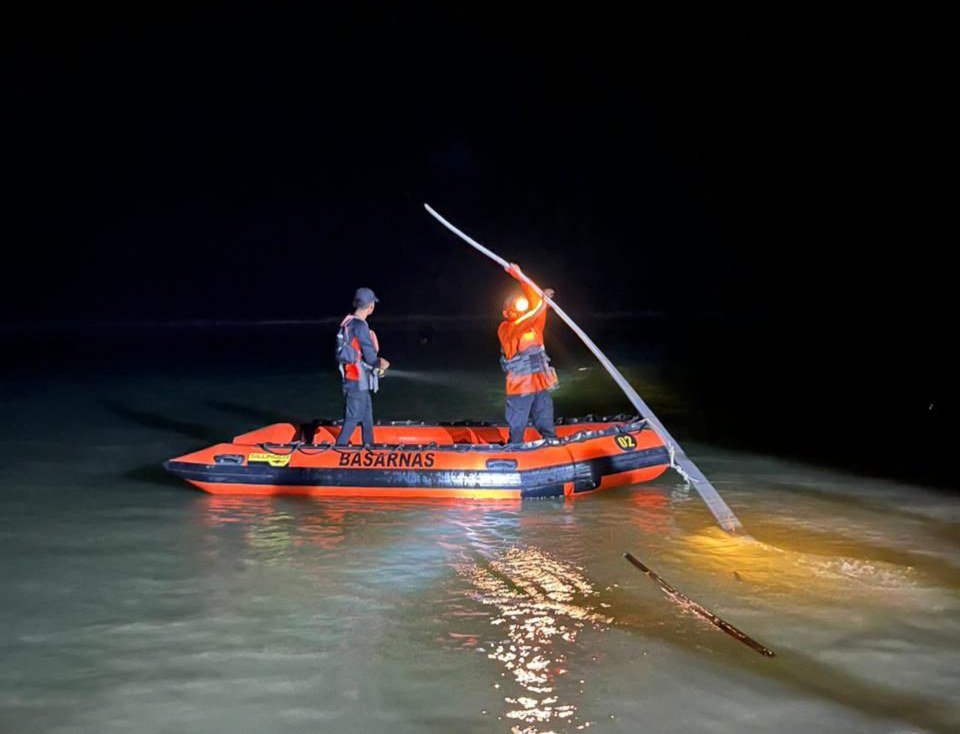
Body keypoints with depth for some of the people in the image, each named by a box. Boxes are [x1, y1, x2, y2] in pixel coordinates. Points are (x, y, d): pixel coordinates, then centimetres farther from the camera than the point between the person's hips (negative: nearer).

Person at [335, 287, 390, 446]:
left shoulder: (348, 322, 7)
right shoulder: (360, 326, -21)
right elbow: (370, 358, -20)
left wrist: (378, 362, 8)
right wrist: (380, 363, 1)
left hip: (351, 377, 9)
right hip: (357, 381, -9)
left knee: (367, 414, 18)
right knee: (353, 418, -2)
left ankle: (369, 447, 27)